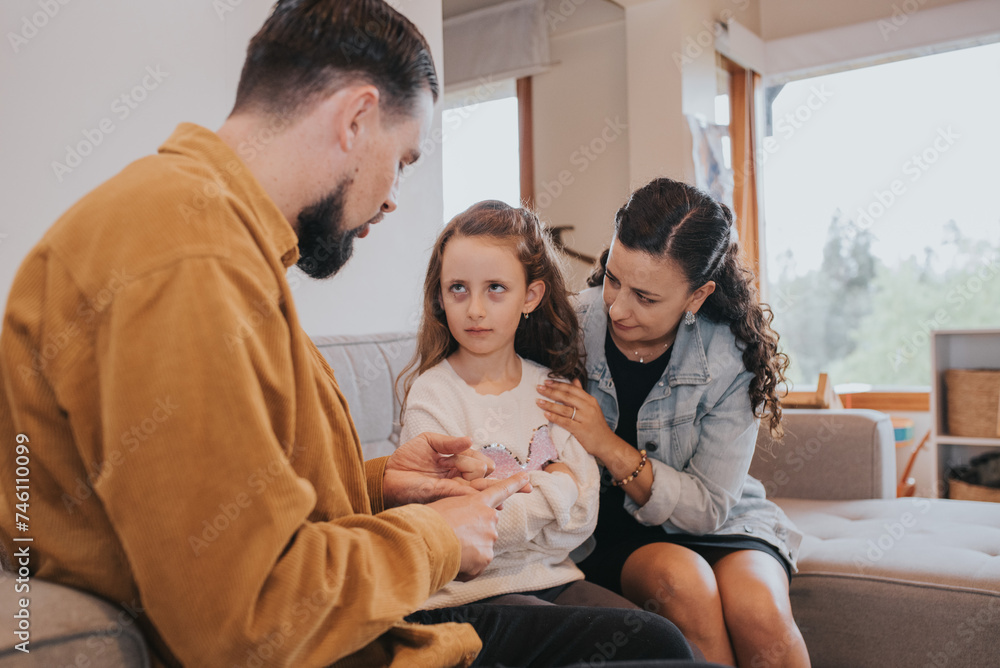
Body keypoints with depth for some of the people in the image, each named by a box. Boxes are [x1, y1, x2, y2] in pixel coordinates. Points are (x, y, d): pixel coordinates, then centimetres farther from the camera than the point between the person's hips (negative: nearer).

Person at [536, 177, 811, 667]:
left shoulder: (733, 357, -14)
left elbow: (709, 506, -14)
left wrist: (608, 446, -26)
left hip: (710, 522, 1)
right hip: (607, 529, 0)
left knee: (757, 606, -29)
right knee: (682, 579, -31)